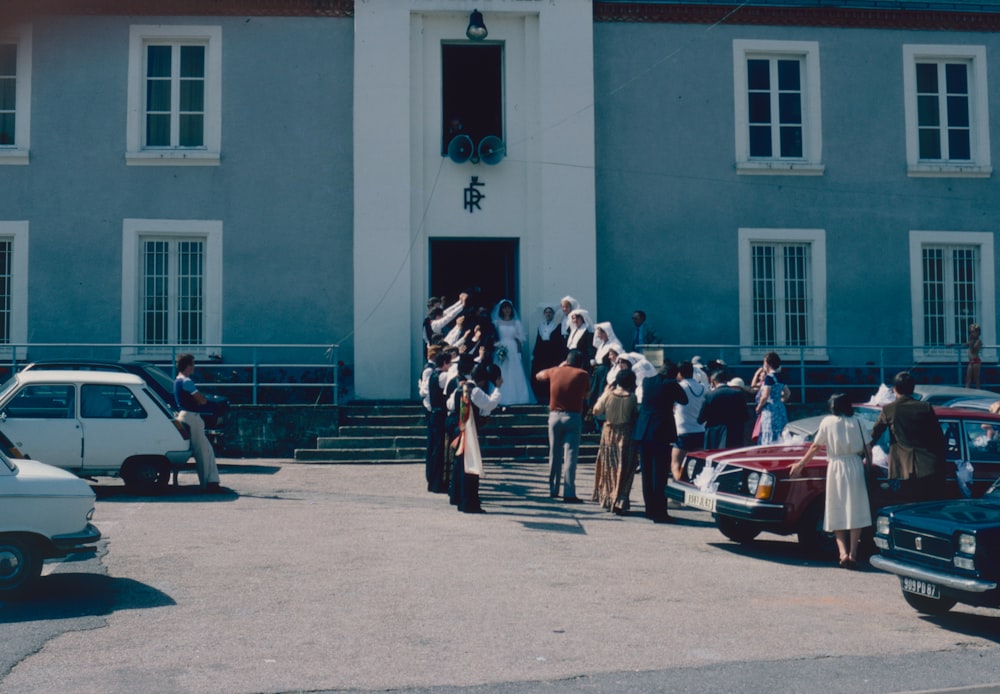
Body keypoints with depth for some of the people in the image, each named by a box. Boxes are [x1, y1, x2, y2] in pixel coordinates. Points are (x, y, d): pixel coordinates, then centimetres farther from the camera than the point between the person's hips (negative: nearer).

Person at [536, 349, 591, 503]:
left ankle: (553, 490, 20)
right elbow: (586, 395, 9)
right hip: (574, 417, -3)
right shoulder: (583, 374, -1)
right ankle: (569, 493, -10)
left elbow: (539, 375, 25)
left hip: (555, 415, 3)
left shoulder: (555, 371, 7)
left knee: (555, 454, 14)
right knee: (570, 455, -5)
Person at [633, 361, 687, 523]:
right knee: (660, 474, -3)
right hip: (661, 432, -5)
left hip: (643, 432, 5)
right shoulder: (671, 385, -7)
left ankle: (650, 509, 18)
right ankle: (659, 512, -4)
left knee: (647, 473, 12)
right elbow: (684, 400, 6)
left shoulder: (648, 382, 7)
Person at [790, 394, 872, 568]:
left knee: (837, 513, 7)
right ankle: (853, 554, 2)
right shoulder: (857, 422, 3)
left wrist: (800, 464, 10)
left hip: (835, 467, -1)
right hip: (855, 467, 1)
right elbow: (867, 448, 2)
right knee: (855, 512, 7)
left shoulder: (828, 422, 0)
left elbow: (815, 446, 2)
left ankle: (843, 553, -6)